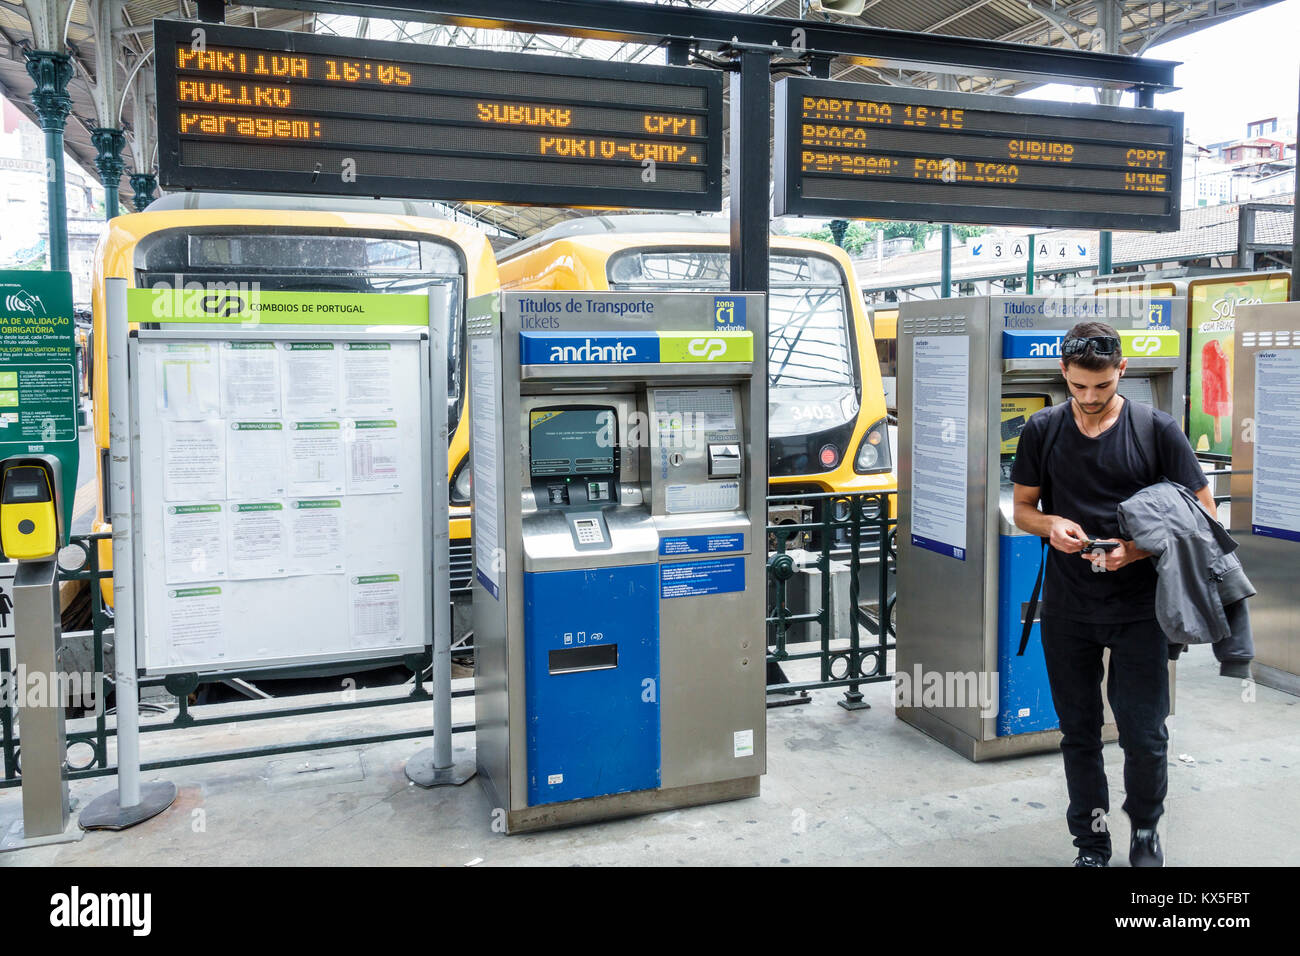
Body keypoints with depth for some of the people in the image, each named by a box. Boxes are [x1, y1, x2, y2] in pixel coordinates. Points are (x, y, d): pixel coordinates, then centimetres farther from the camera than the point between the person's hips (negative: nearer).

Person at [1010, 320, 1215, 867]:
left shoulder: (1157, 431, -3)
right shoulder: (1043, 431, 3)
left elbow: (1203, 515, -2)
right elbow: (1022, 509, 10)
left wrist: (1141, 549, -18)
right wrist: (1052, 526, -12)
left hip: (1138, 609, -2)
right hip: (1067, 610, 2)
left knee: (1144, 734, 2)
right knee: (1079, 732, 11)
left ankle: (1145, 831, 30)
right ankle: (1091, 843, 27)